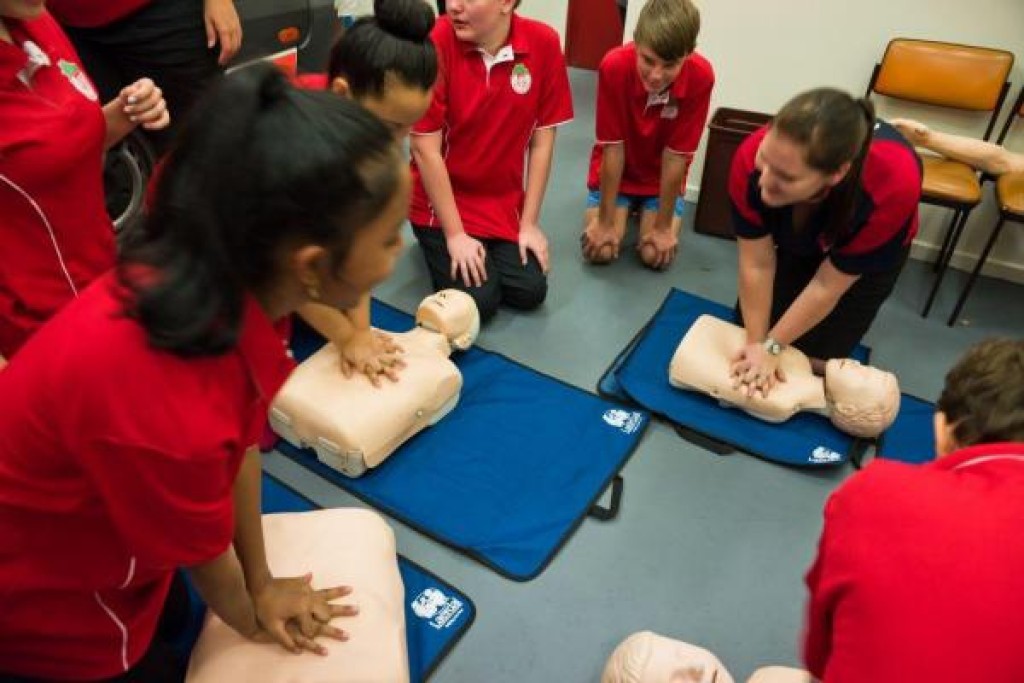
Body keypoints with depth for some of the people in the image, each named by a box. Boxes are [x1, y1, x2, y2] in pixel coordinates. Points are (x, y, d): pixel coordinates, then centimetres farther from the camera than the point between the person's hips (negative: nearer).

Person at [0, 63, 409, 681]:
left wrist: (263, 583, 4)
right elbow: (205, 555, -22)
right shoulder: (165, 406, -44)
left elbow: (242, 437, -9)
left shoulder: (233, 283, -22)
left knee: (175, 617, 32)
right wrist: (253, 622, 1)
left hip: (98, 524, 6)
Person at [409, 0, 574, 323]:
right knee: (477, 301, -14)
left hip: (505, 201, 3)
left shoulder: (544, 44, -11)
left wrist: (529, 223, -5)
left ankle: (492, 249, 22)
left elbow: (542, 140, -4)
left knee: (530, 291, -8)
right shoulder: (436, 42, -21)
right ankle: (437, 243, 16)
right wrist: (455, 234, -16)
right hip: (442, 200, -3)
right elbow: (425, 149, -17)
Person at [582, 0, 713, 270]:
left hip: (662, 178, 1)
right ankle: (628, 209, 19)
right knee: (600, 251, -13)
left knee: (656, 256, -13)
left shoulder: (700, 77, -29)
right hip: (615, 173, 0)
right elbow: (612, 147, -24)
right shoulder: (614, 66, -30)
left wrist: (663, 225, -17)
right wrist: (606, 220, -19)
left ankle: (645, 213, 21)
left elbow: (675, 155, -22)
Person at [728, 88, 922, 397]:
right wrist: (756, 343, -22)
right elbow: (757, 264, -28)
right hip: (794, 239, 2)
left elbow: (828, 286, -30)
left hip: (873, 250, -2)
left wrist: (772, 346, -23)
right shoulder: (751, 158, -40)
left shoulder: (892, 186, -43)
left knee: (817, 356, -5)